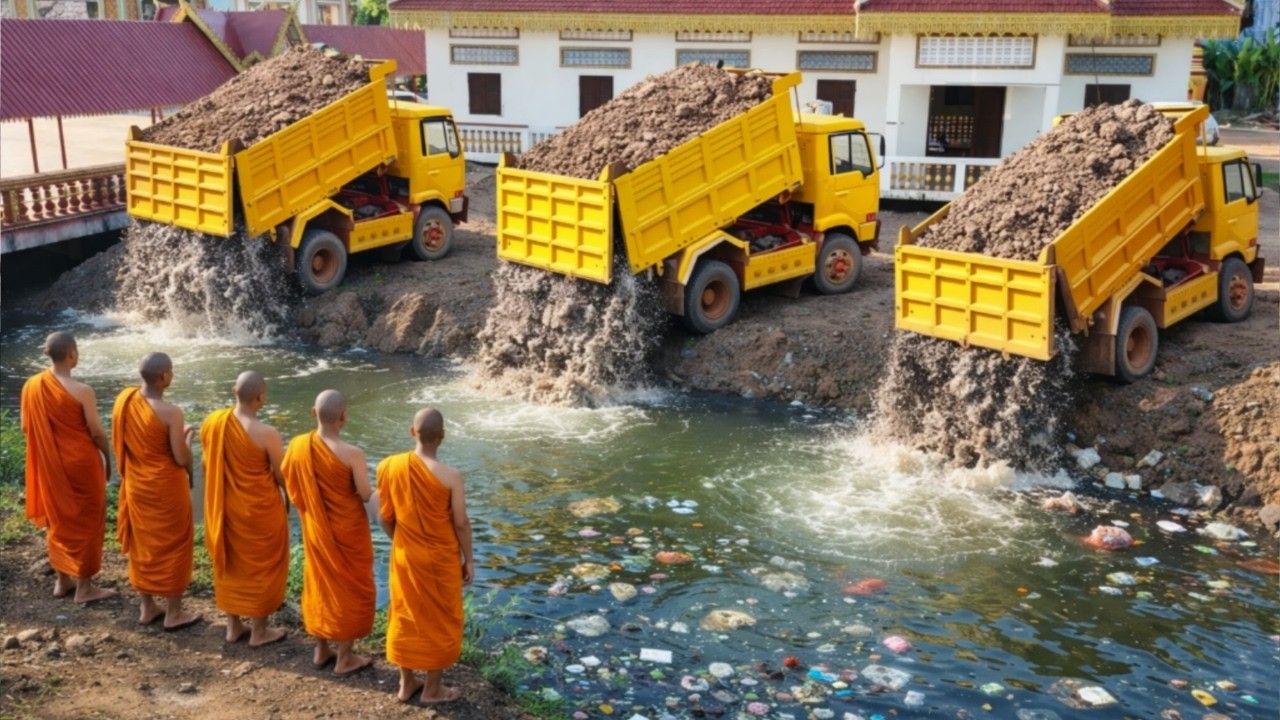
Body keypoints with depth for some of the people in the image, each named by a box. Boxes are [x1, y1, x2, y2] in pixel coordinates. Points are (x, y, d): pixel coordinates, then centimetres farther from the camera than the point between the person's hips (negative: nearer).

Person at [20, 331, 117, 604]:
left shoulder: (31, 386, -4)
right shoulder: (82, 391, -21)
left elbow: (26, 428, 5)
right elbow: (96, 432, -15)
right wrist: (108, 458, 2)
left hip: (49, 464, 6)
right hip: (81, 463, -6)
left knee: (58, 520, 19)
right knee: (85, 522, 7)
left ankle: (62, 580, 30)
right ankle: (84, 587, 14)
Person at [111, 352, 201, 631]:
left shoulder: (124, 399, -6)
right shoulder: (170, 412, -25)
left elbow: (120, 442, 7)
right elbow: (182, 459, -19)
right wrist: (187, 436, 0)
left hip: (136, 484, 6)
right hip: (166, 487, -6)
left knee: (143, 543, 20)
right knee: (172, 545, 9)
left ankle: (147, 607, 32)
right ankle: (173, 613, 20)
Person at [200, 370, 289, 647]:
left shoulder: (212, 422, -8)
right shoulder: (266, 434, -25)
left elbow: (208, 466, 5)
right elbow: (282, 477, -13)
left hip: (223, 507, 5)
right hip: (259, 510, -5)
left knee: (230, 563, 21)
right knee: (261, 566, 13)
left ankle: (233, 626, 34)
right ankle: (259, 631, 24)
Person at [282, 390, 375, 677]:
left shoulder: (298, 445, -11)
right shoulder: (352, 454, -27)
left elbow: (290, 484, 4)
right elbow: (366, 495, -17)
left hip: (316, 529, 5)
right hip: (347, 531, -5)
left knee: (319, 585, 21)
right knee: (350, 588, 11)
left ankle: (321, 650, 35)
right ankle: (344, 659, 21)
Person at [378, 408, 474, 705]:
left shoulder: (389, 466, -11)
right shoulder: (450, 476, -22)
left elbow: (385, 517, -1)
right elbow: (461, 524, -14)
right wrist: (468, 560, 1)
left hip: (405, 556, 4)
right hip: (441, 559, -4)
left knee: (406, 616, 19)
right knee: (440, 621, 13)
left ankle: (406, 683, 33)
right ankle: (433, 689, 24)